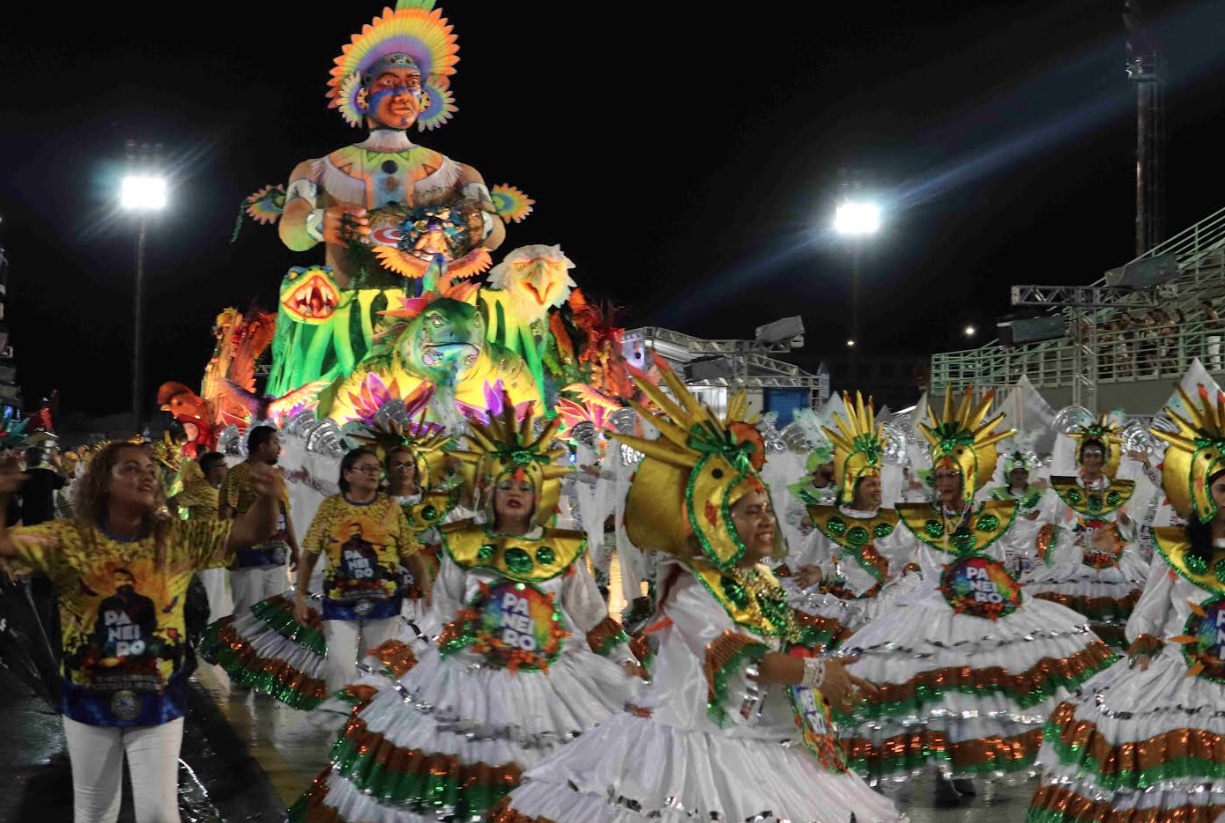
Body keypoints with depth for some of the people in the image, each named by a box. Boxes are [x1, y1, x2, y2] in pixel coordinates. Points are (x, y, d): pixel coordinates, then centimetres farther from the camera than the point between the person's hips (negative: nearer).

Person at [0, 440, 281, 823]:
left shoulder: (178, 539, -7)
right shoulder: (68, 539, -9)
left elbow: (251, 532, -14)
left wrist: (266, 500, -38)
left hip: (157, 700, 0)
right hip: (89, 699, 0)